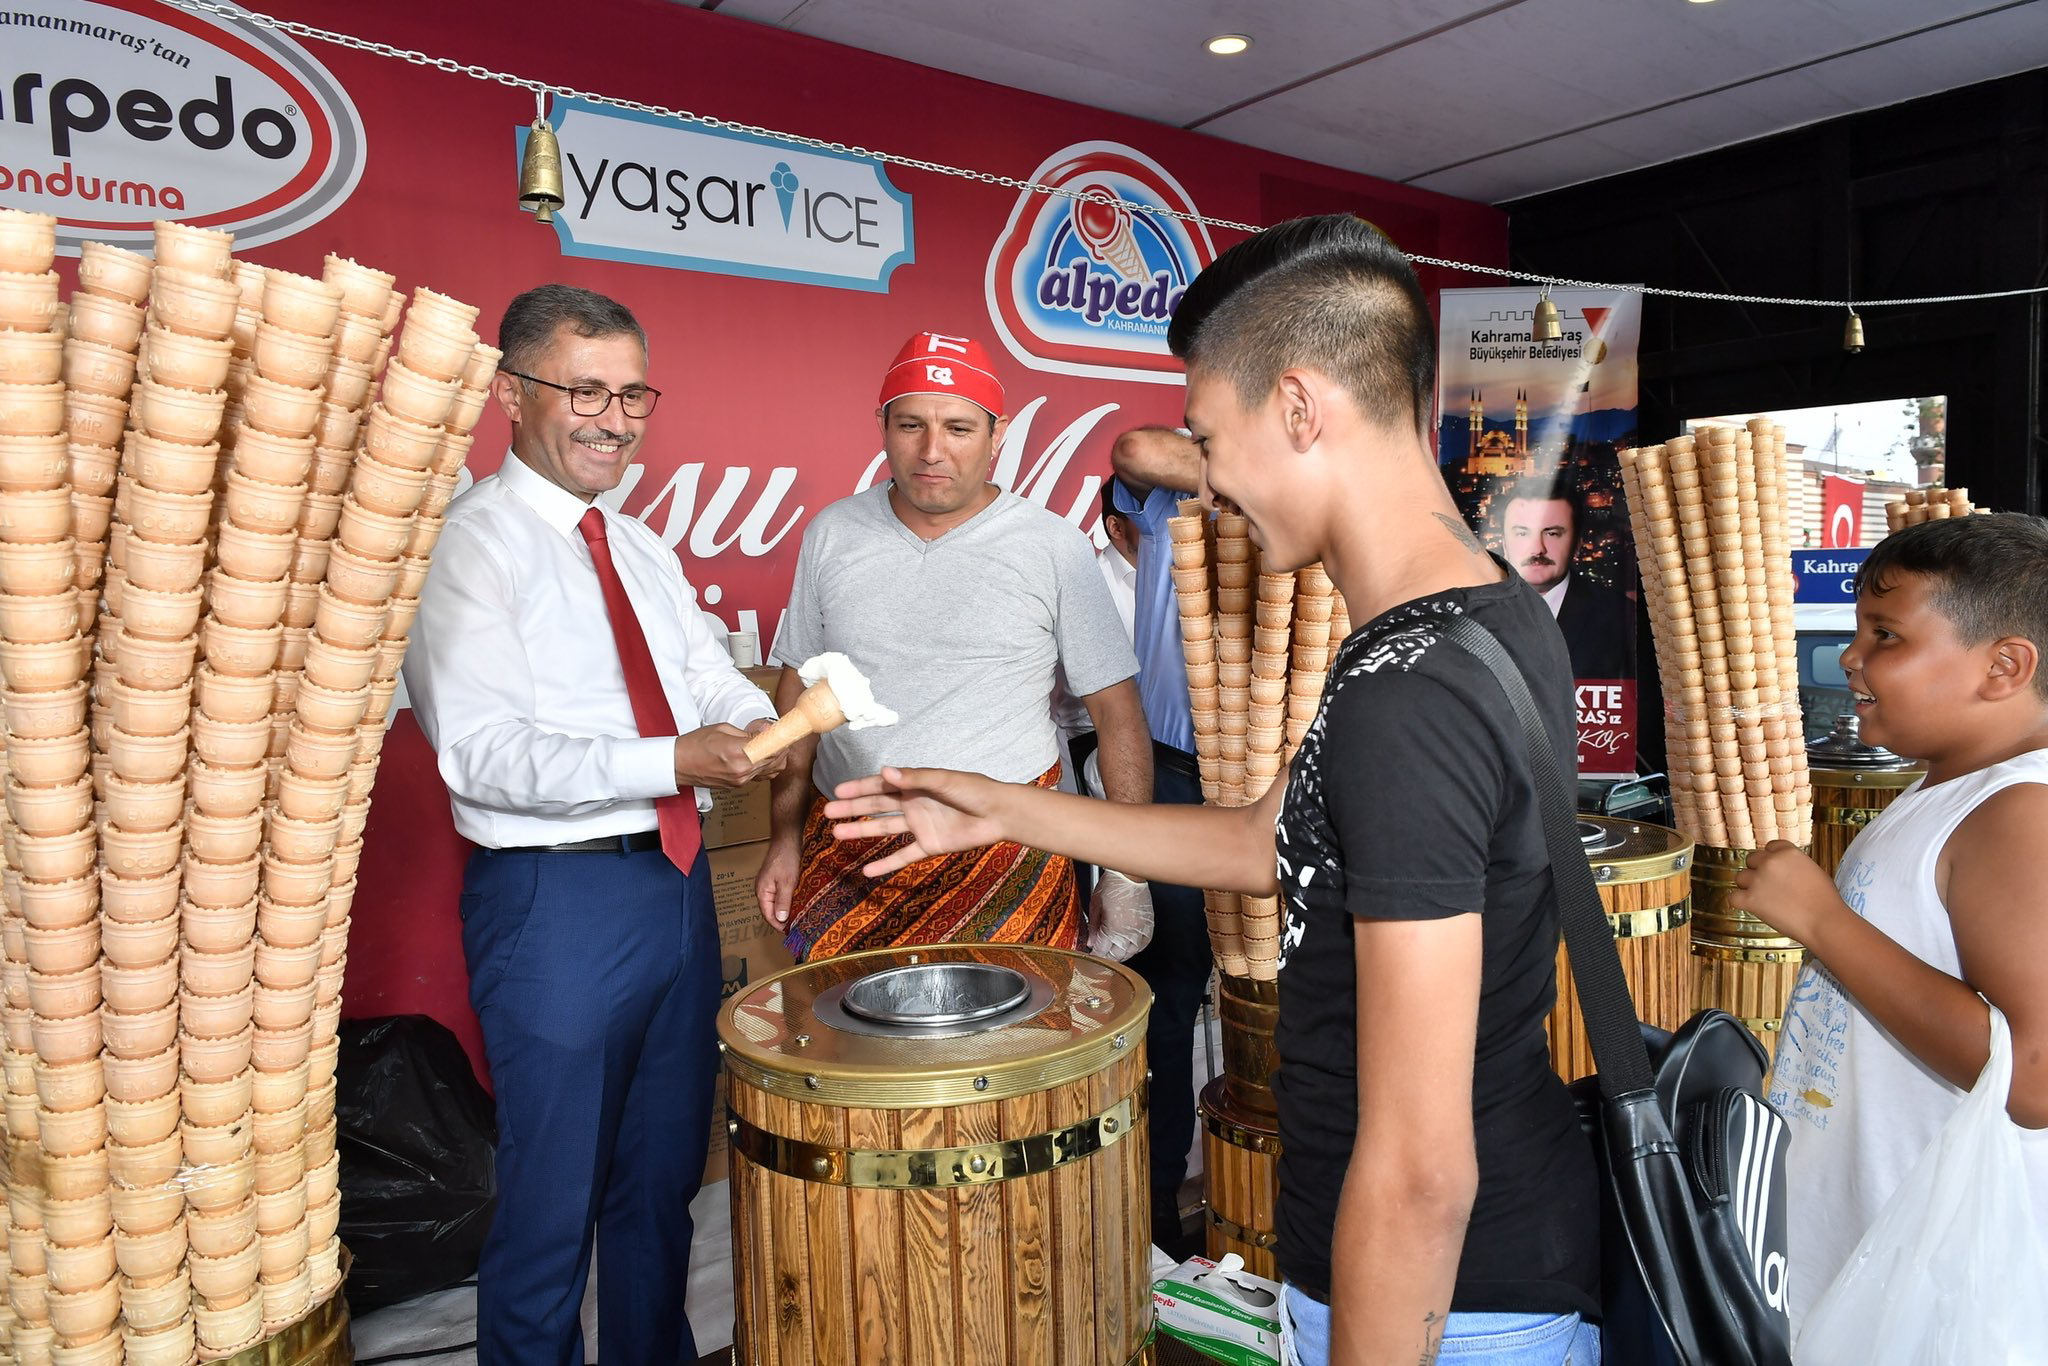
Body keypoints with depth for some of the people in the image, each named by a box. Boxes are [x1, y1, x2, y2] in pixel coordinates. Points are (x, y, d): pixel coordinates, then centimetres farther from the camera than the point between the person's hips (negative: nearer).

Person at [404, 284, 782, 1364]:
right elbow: (483, 754, -19)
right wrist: (672, 762, -27)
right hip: (557, 899, -7)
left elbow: (711, 680, 11)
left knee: (665, 1176, 22)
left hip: (677, 882, 8)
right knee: (552, 1201, 7)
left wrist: (765, 728, -12)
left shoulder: (644, 549, 14)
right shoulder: (470, 544, -11)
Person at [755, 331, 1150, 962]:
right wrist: (785, 836, 6)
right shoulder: (831, 535, 5)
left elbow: (1116, 713, -2)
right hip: (844, 857, 3)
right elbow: (799, 690, 11)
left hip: (1005, 858, -2)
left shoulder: (1056, 548, -4)